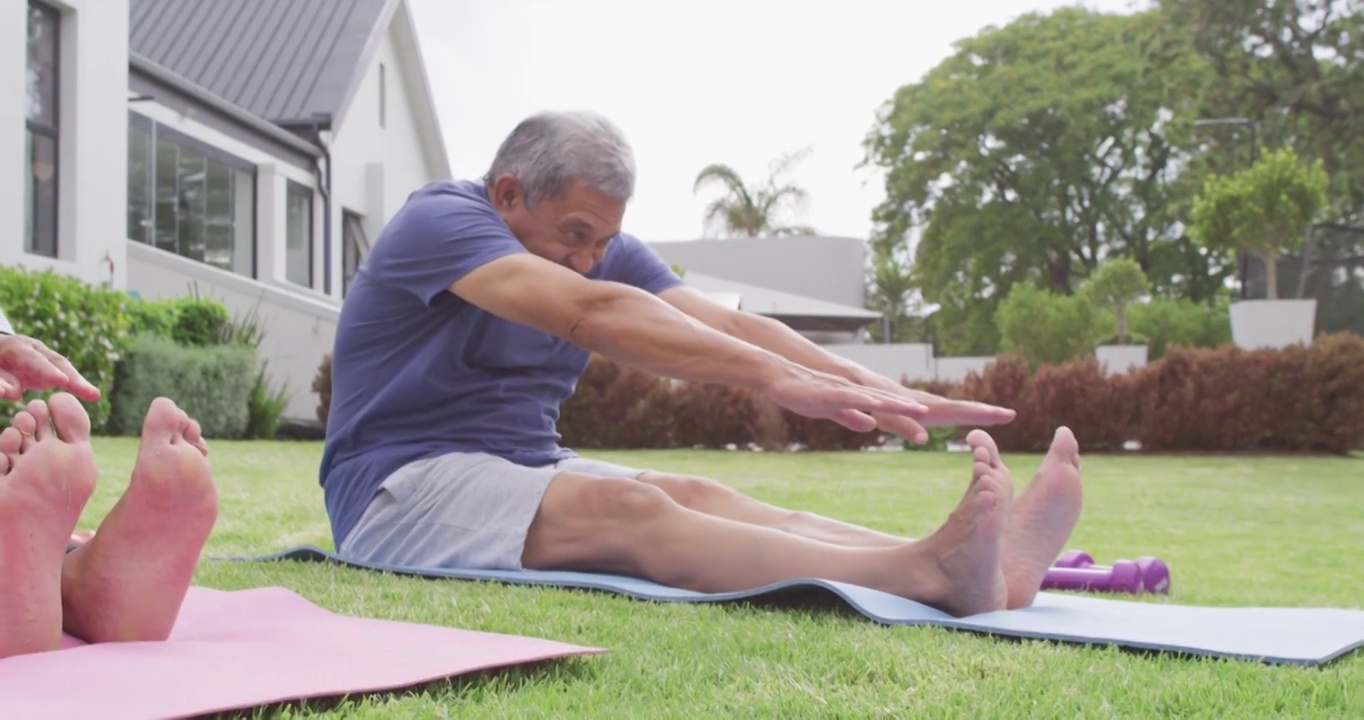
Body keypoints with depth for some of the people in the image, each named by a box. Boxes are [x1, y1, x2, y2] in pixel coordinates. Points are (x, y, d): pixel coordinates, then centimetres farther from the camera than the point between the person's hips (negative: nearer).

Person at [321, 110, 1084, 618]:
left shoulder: (605, 251, 6)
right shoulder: (439, 220, -16)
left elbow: (726, 324, -9)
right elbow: (590, 313, -33)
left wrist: (874, 389, -24)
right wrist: (773, 377, -41)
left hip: (525, 473, 7)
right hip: (401, 486, -6)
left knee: (699, 498, -22)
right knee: (623, 508, -33)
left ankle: (971, 566, -39)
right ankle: (925, 576, -51)